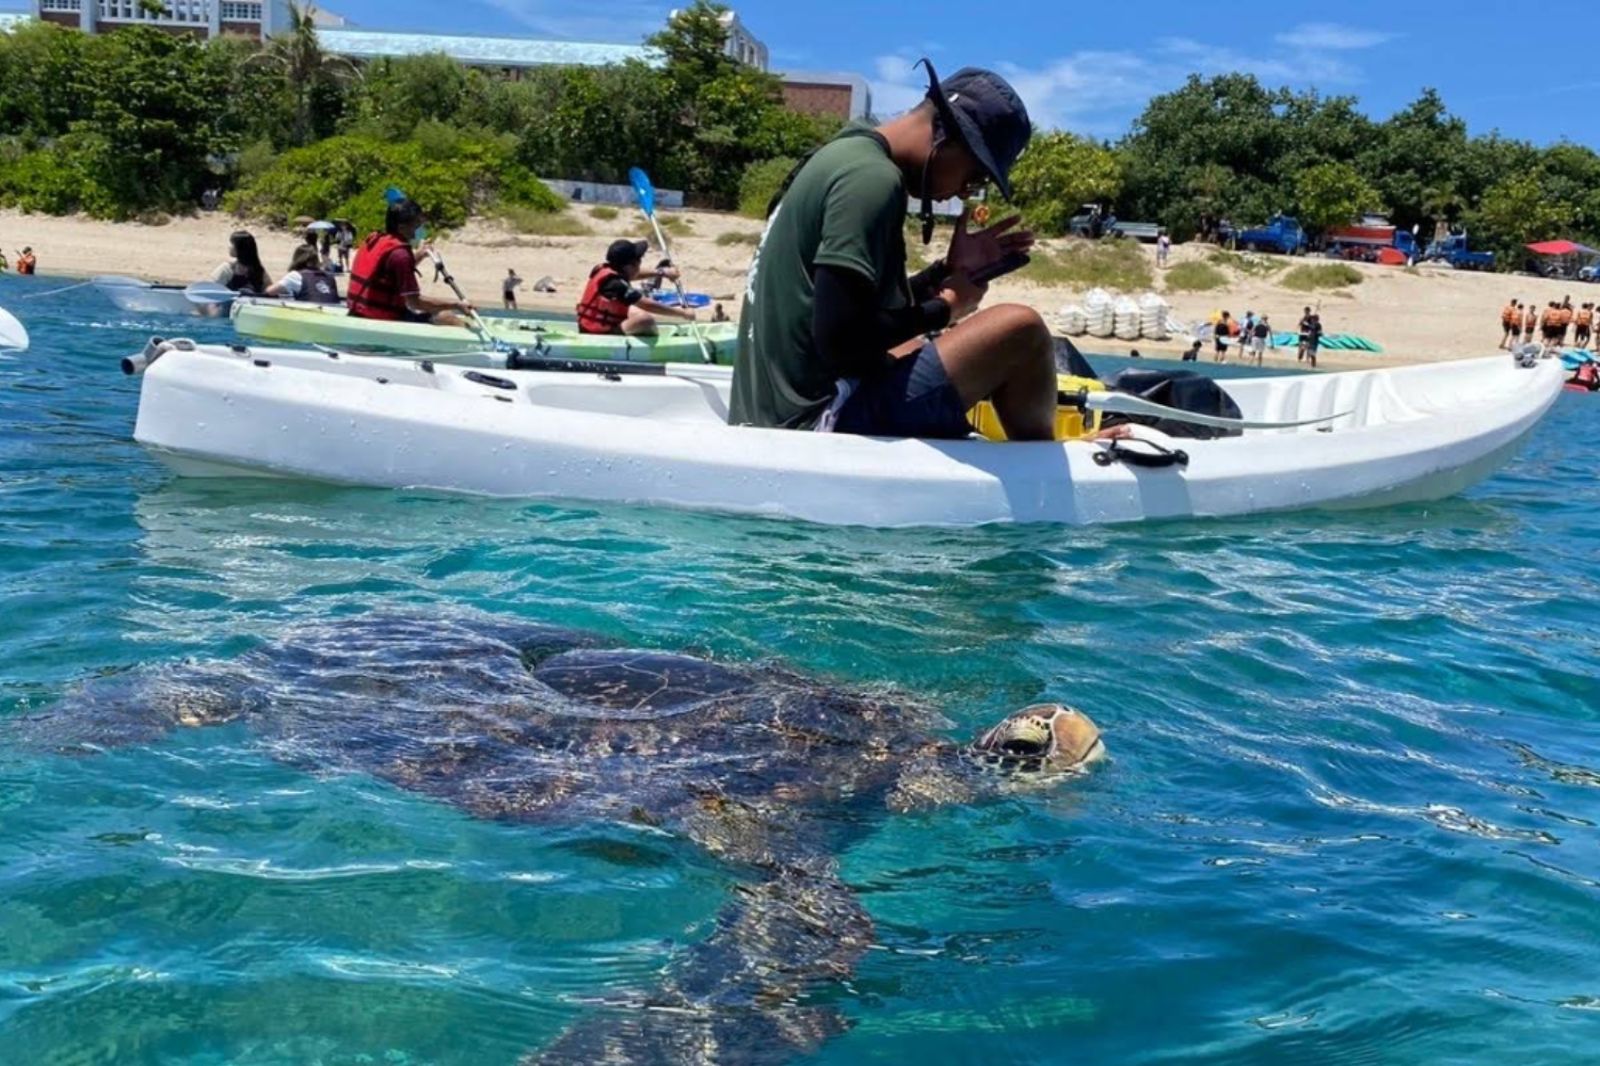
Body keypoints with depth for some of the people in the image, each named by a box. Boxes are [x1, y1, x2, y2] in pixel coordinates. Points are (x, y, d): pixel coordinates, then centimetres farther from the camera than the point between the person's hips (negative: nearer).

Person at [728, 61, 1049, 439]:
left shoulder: (847, 155, 14)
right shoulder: (872, 177, -15)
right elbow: (839, 336, -24)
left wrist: (948, 271, 10)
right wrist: (945, 306, -9)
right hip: (818, 419, -11)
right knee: (1021, 330, -11)